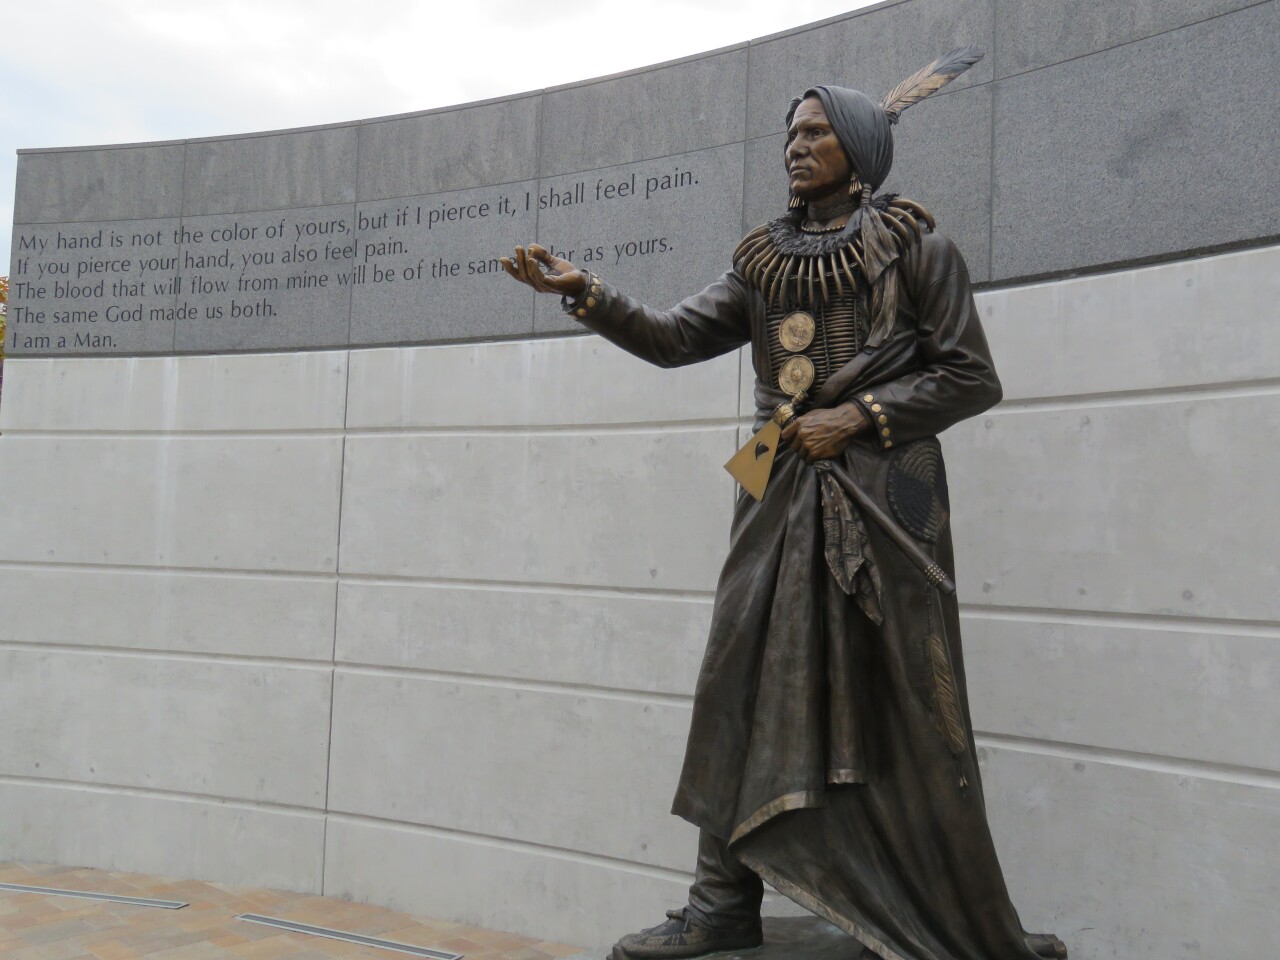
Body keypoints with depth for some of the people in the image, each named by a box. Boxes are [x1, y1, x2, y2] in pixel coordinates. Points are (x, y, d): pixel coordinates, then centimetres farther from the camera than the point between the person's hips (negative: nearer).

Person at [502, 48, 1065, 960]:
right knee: (742, 686, -1)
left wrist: (860, 415, -10)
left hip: (882, 494, -4)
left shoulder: (915, 246, 4)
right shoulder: (764, 262, 16)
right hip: (783, 497, 5)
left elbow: (972, 376, 0)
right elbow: (674, 338, 6)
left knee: (906, 704, -3)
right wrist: (586, 291, -8)